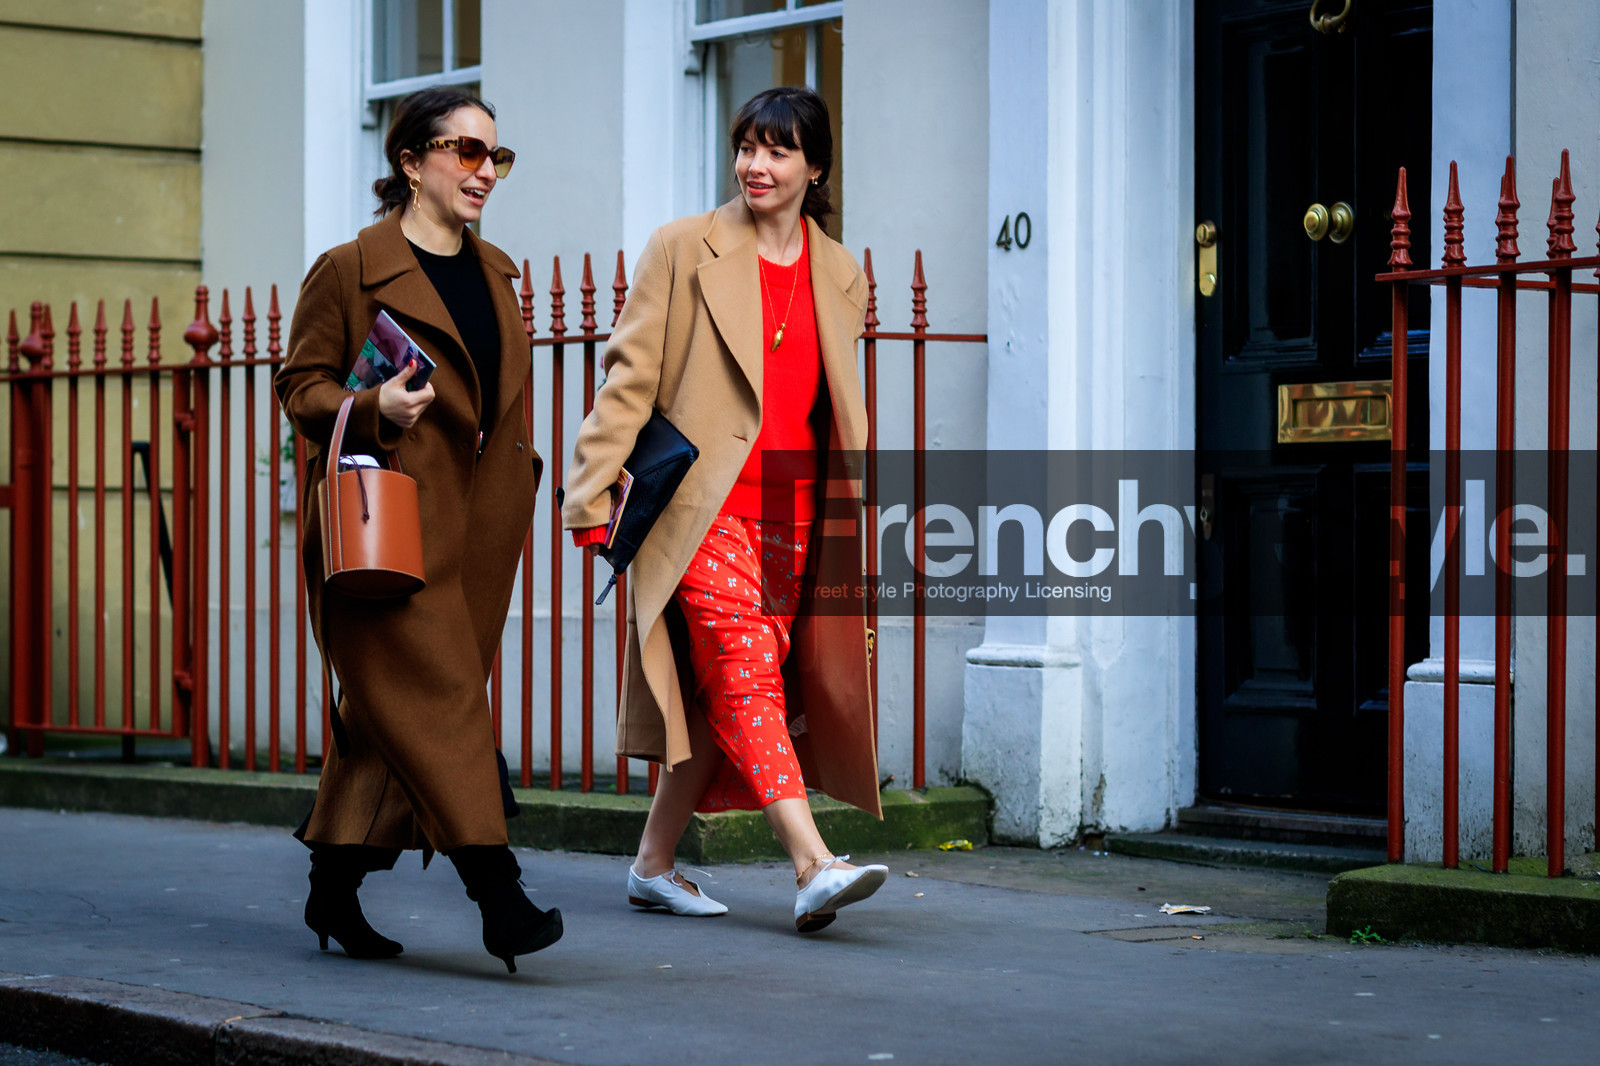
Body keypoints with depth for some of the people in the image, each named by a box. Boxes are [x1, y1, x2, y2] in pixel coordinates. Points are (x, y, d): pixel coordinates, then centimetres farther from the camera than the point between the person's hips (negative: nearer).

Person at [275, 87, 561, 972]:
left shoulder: (495, 271, 18)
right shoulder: (347, 271, -4)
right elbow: (301, 385, -3)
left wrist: (521, 476, 18)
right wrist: (373, 408, -20)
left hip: (478, 528, 7)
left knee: (388, 716, 8)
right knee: (437, 699, -13)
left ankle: (335, 889, 17)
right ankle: (498, 896, -18)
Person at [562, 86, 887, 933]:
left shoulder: (840, 275, 15)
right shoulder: (683, 250, 2)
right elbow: (629, 377, 0)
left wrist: (857, 520, 18)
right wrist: (594, 491, -6)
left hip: (791, 514, 5)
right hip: (701, 504, -5)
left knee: (722, 696, 5)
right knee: (748, 675, -17)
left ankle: (655, 863, 19)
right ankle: (814, 867, -26)